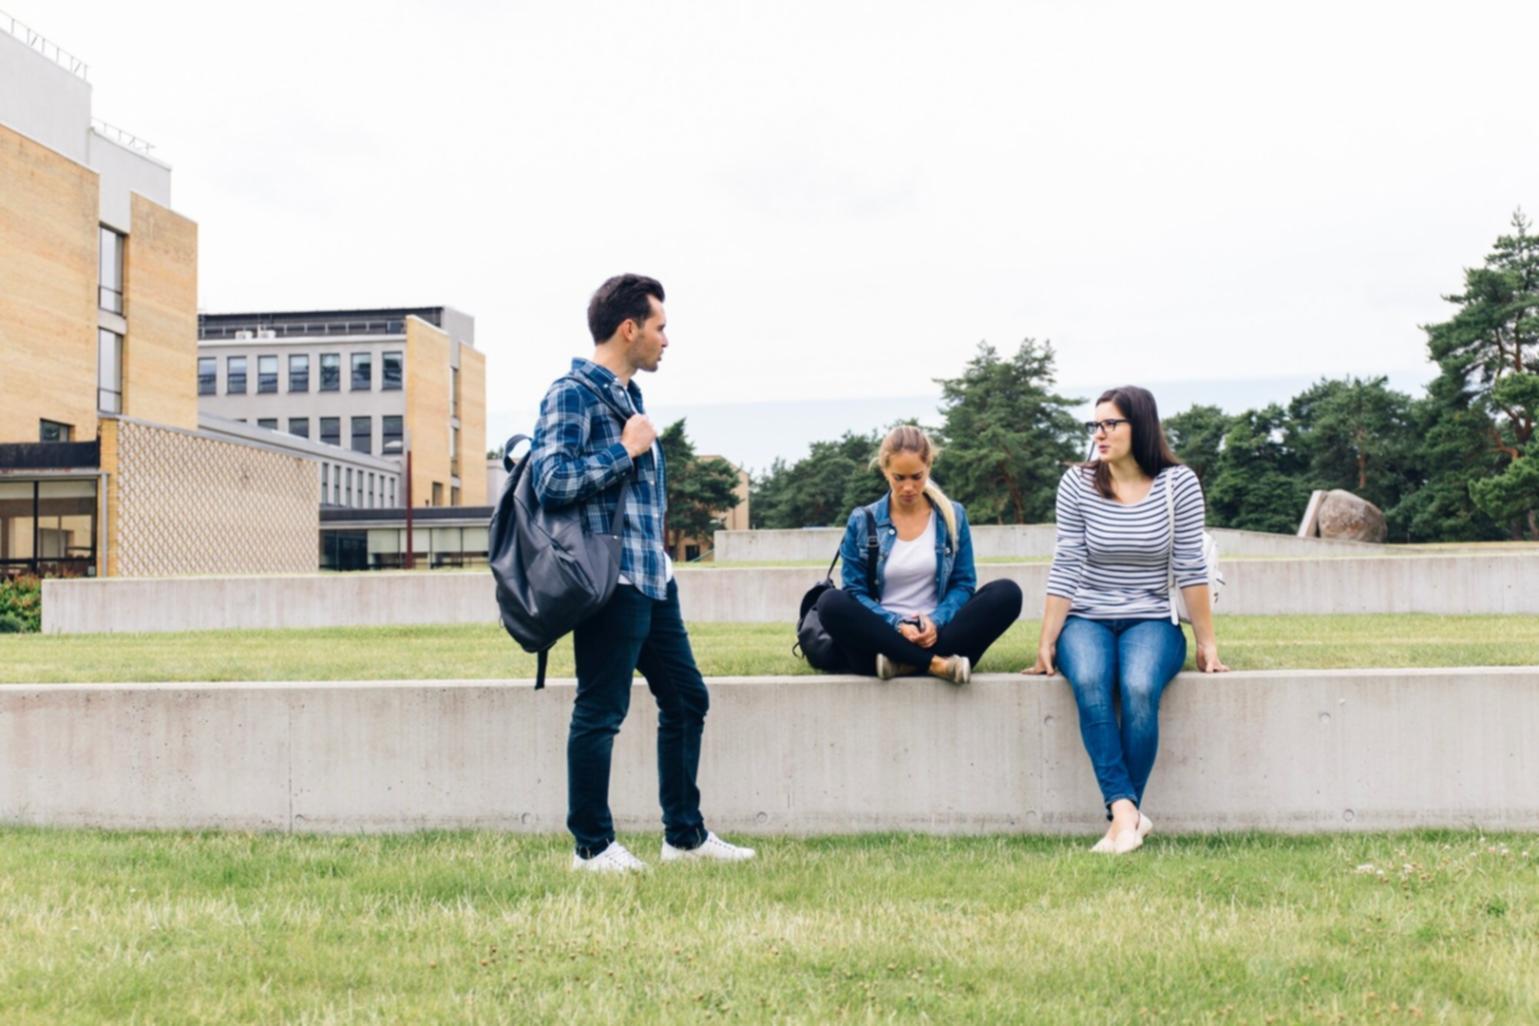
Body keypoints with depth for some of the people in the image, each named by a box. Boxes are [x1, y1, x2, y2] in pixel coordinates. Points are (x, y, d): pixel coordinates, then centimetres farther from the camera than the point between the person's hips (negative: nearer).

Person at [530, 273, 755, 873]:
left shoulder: (628, 395, 18)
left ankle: (685, 835, 22)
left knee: (686, 698, 12)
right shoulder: (572, 394, -10)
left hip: (652, 577, 10)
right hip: (610, 577, -10)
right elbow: (552, 481, -21)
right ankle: (593, 847, 10)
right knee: (601, 711, -1)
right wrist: (626, 450, -15)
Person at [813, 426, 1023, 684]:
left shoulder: (953, 516, 7)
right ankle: (935, 664, -32)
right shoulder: (862, 522, 4)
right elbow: (855, 591, 1)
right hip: (883, 636, -1)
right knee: (831, 603, -31)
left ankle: (902, 662, -28)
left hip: (936, 636, 1)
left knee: (1007, 593, -22)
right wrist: (897, 624, -17)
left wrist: (936, 622, -15)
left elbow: (963, 583, 6)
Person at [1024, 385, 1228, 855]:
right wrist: (1046, 643, -6)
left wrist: (1207, 644, 0)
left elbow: (1190, 569, -1)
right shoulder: (1077, 483, -2)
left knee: (1139, 690, -33)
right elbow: (1065, 569, -2)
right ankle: (1128, 813, -33)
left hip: (1152, 622, 0)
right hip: (1086, 620, 1)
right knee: (1089, 684, -33)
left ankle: (1122, 816, -22)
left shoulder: (1178, 483, -3)